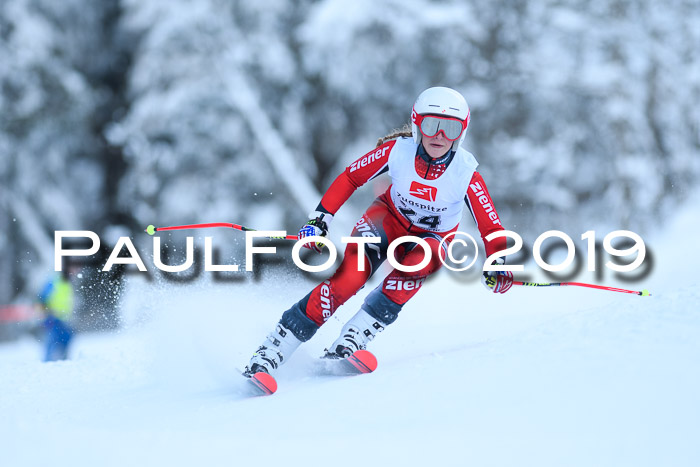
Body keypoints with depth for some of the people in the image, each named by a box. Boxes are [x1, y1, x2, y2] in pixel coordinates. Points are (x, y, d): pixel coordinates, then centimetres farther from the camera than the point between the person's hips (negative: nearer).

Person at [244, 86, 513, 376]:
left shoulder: (465, 174, -23)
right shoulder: (397, 150, -22)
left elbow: (490, 226, -18)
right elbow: (350, 178, -10)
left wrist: (496, 266, -34)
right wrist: (320, 220, -17)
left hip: (432, 237, 1)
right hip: (389, 219, 0)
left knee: (417, 263, -37)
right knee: (348, 279, -27)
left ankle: (351, 340, -32)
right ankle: (269, 354, -23)